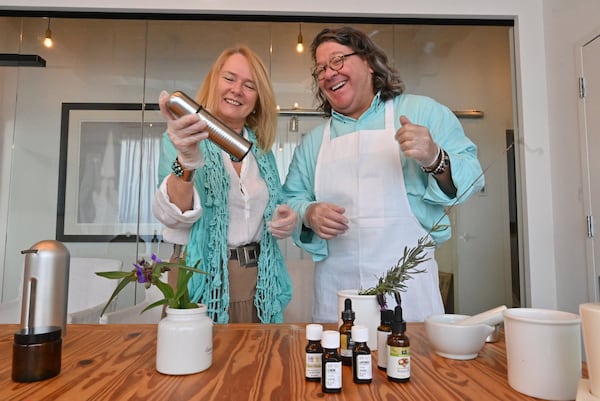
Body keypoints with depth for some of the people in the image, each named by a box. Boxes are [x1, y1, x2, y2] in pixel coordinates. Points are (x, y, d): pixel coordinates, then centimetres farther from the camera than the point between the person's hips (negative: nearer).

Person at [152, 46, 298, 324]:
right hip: (203, 283, -4)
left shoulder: (261, 149, 8)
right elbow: (172, 215, -21)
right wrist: (186, 161, -40)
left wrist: (288, 220, -7)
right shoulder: (184, 138, -6)